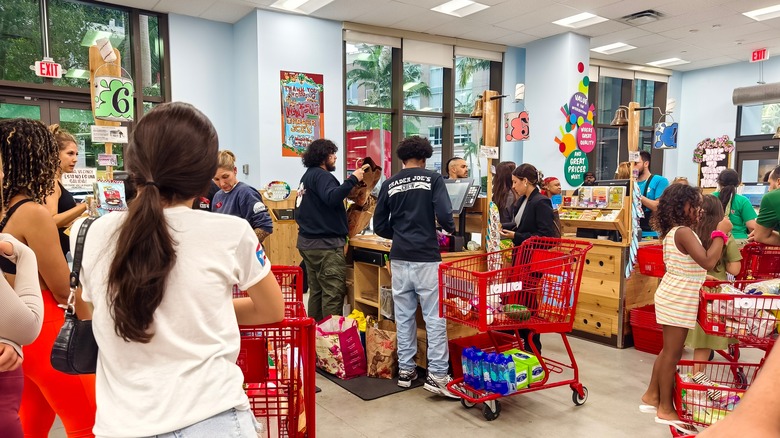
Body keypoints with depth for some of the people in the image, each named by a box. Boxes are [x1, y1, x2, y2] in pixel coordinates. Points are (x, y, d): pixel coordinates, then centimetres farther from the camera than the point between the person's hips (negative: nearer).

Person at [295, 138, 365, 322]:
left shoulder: (307, 176, 20)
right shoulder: (321, 176, -11)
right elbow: (332, 198, -29)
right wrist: (353, 180, -27)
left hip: (307, 242, 10)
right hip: (326, 244, -10)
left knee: (316, 291, 14)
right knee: (333, 294, -8)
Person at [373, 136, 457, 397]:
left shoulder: (389, 184, 8)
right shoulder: (432, 179, -2)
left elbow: (380, 226, 9)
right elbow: (444, 216, -13)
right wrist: (450, 228, 9)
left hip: (399, 258, 4)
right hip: (426, 258, -4)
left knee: (404, 316, 12)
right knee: (435, 317, 2)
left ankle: (405, 370, 21)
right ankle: (437, 376, 3)